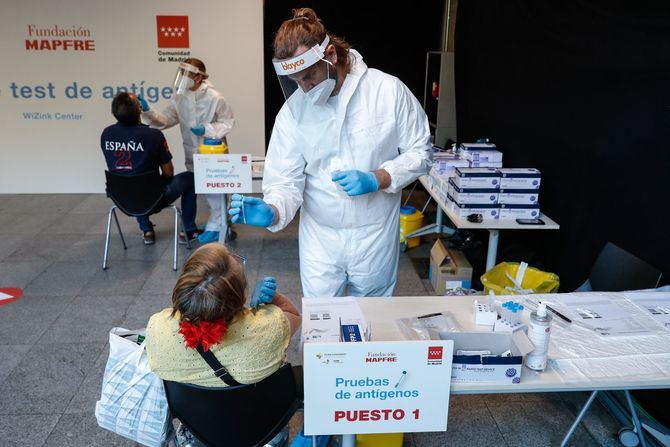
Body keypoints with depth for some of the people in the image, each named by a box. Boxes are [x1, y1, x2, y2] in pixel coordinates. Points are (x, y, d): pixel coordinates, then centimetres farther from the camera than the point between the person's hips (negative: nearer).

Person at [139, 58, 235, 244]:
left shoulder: (214, 98, -15)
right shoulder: (180, 98, -1)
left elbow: (228, 122, -10)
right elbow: (165, 120, -1)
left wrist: (207, 129, -21)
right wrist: (147, 111, -15)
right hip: (192, 152, 6)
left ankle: (215, 227, 15)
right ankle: (219, 220, 33)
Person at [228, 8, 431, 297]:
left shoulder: (388, 90, -11)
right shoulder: (292, 110, -8)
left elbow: (419, 152, -4)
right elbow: (286, 182, -8)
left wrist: (377, 179, -19)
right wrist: (272, 212, -30)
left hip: (375, 236, 0)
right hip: (320, 238, 1)